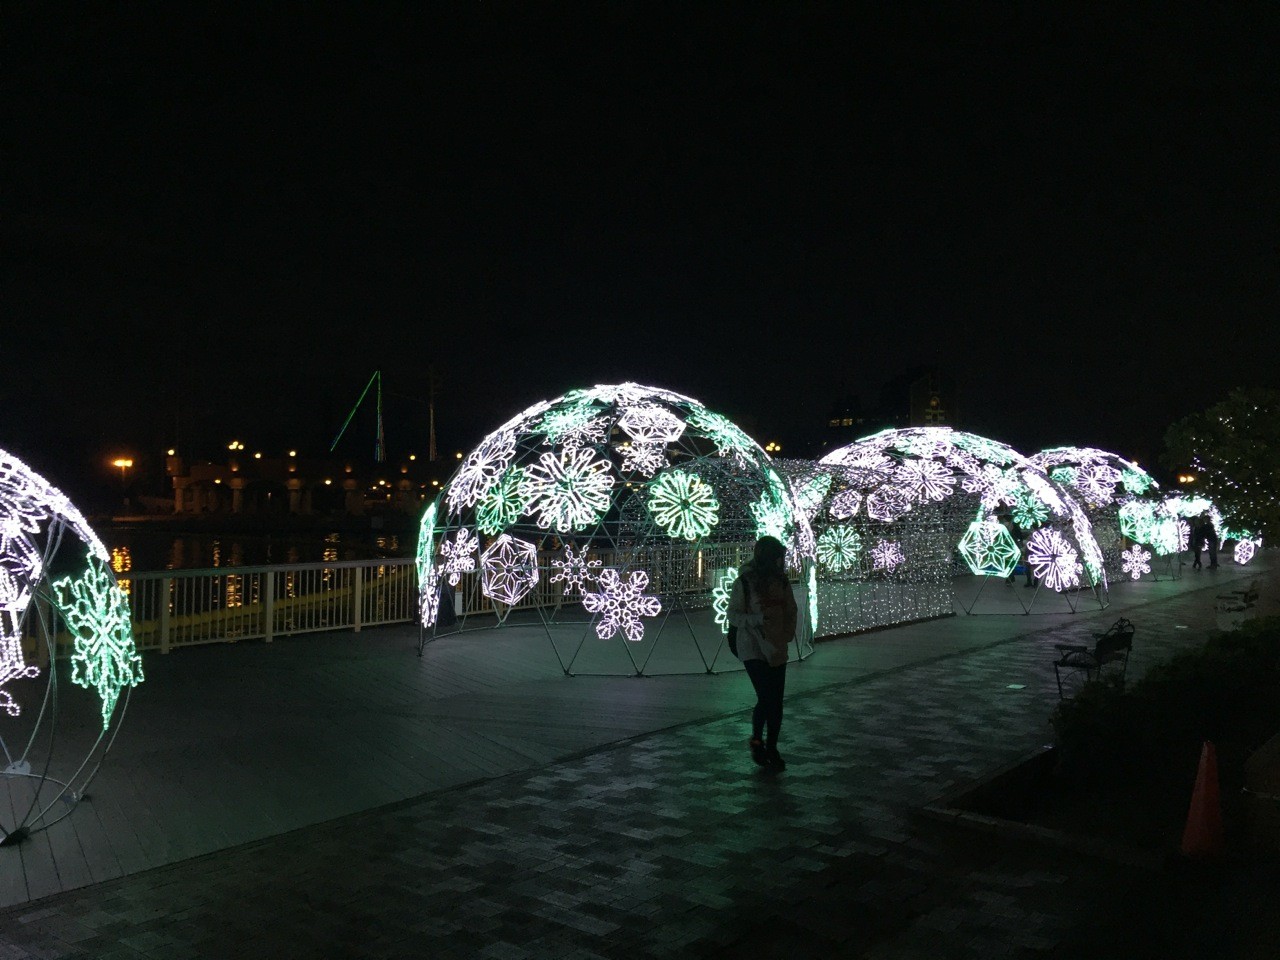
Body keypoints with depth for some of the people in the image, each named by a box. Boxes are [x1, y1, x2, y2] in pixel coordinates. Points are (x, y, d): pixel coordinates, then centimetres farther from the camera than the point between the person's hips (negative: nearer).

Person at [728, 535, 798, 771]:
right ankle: (756, 739, 12)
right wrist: (760, 618, -22)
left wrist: (788, 634, -2)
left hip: (777, 649, 5)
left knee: (776, 701, 6)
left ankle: (771, 749, 22)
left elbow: (791, 611, 13)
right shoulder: (744, 582, -10)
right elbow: (733, 615, -7)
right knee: (765, 698, -13)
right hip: (753, 649, -5)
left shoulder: (781, 581, 3)